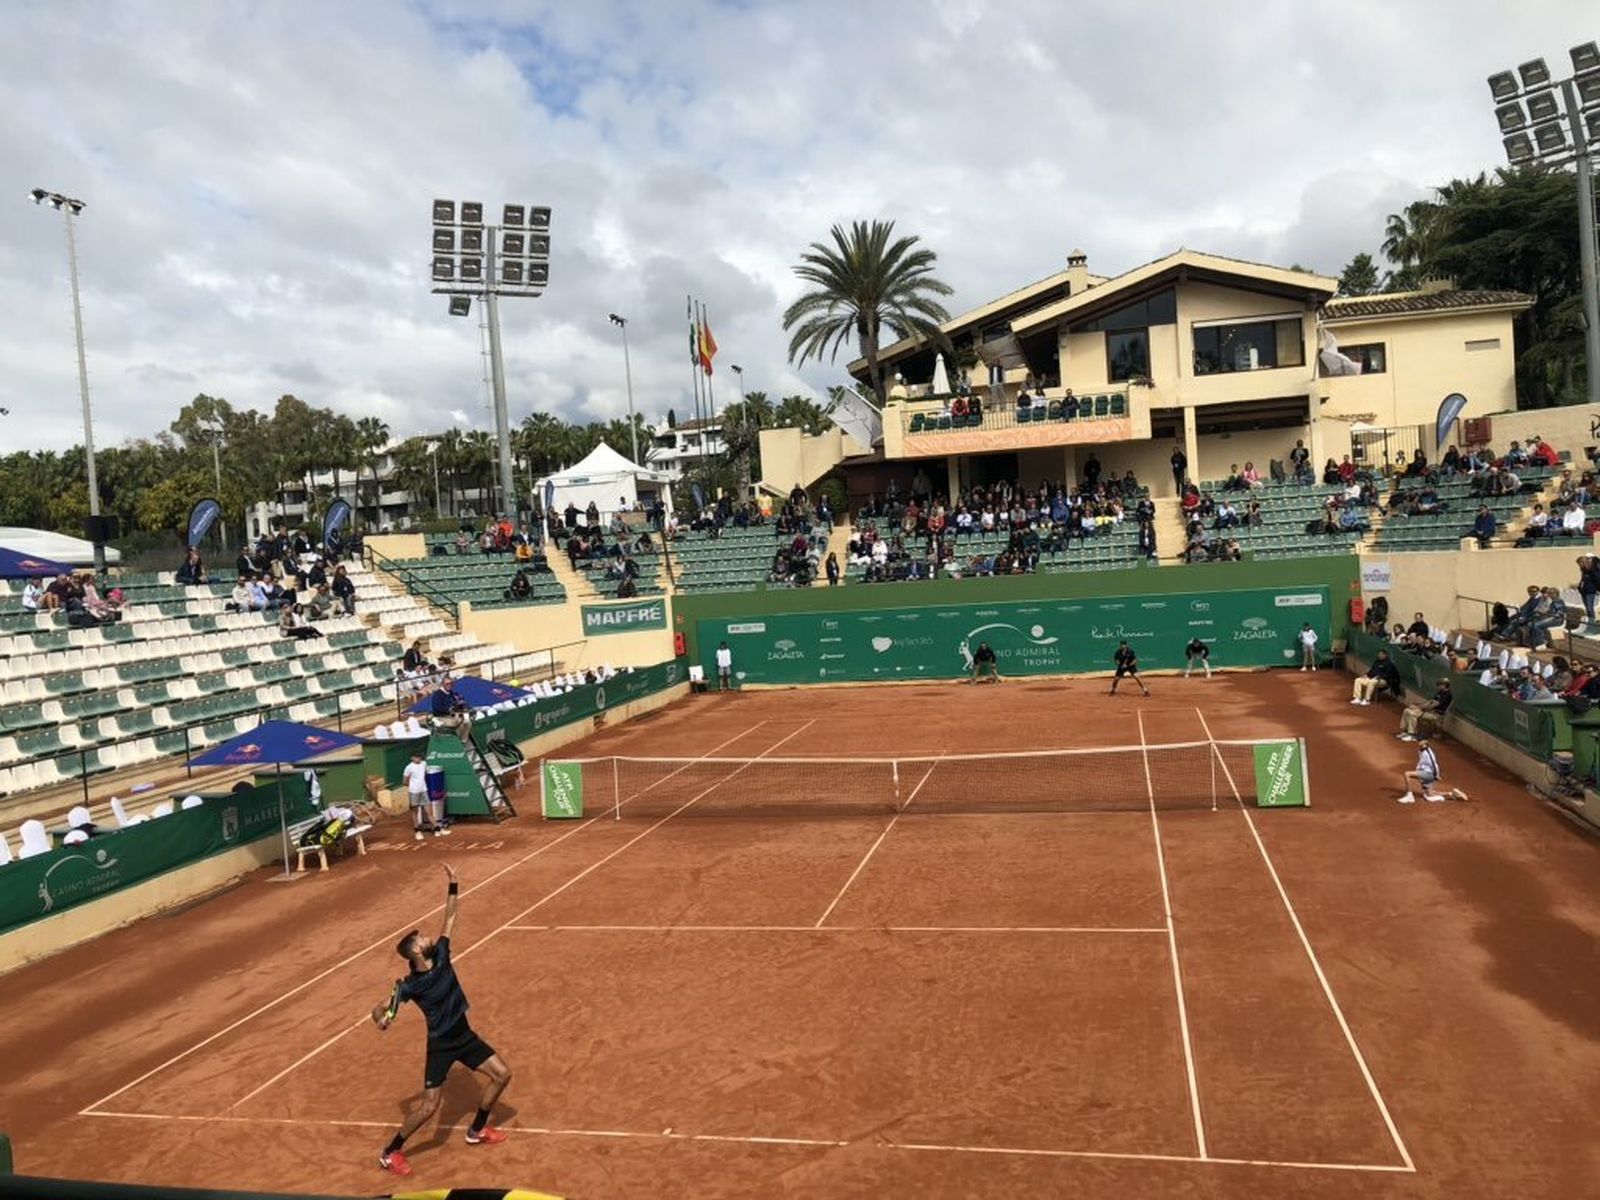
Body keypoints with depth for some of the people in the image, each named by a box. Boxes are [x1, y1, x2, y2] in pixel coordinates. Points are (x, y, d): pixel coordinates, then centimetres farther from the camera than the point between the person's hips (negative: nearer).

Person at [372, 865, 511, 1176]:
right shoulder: (410, 985, -20)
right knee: (429, 1106, -8)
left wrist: (453, 886, -11)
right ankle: (390, 1152, 15)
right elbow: (379, 1009, -14)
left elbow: (449, 918, -3)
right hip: (440, 1044, -6)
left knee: (502, 1074, 7)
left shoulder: (440, 955, -8)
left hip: (464, 1035, 6)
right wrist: (382, 1017, -37)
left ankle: (476, 1130, 27)